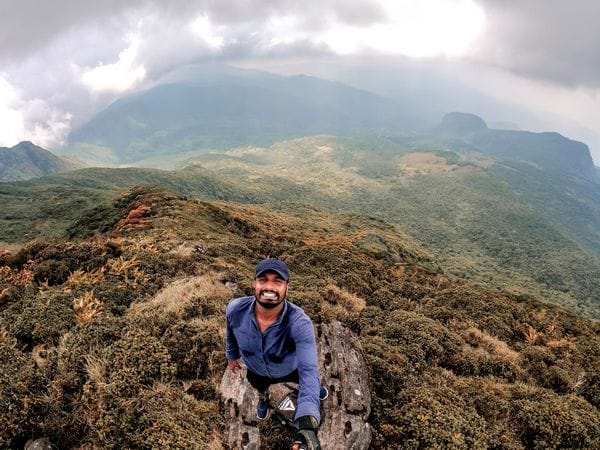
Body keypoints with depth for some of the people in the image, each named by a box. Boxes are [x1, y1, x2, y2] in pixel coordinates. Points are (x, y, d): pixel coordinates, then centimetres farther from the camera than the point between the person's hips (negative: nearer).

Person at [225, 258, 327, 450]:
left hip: (291, 369, -2)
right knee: (259, 387, 37)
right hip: (256, 372, 2)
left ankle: (317, 386, 71)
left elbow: (308, 370, -54)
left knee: (310, 379, 33)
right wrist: (232, 356, 9)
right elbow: (231, 334, -11)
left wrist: (307, 424, -66)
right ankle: (263, 398, 75)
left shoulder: (299, 323, -46)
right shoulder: (235, 309, -36)